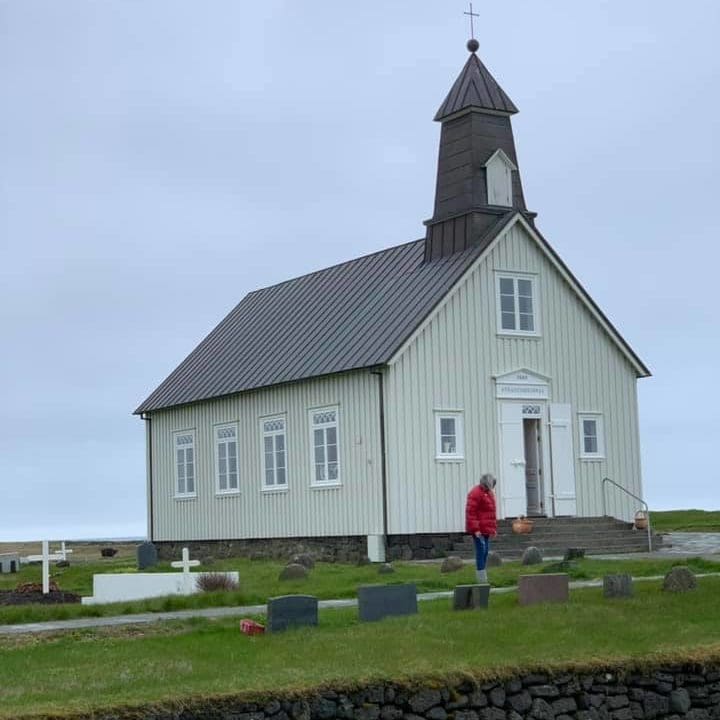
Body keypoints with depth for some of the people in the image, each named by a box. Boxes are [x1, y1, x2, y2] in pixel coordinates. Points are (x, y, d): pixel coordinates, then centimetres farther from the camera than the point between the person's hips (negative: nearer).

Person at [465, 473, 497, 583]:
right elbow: (470, 512, -18)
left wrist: (494, 528, 21)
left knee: (485, 552, 11)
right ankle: (481, 580, -7)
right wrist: (475, 529, -21)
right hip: (479, 530, -9)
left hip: (486, 529, 9)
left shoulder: (489, 492, 18)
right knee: (481, 551, -9)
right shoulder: (475, 493, -12)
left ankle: (484, 579, 18)